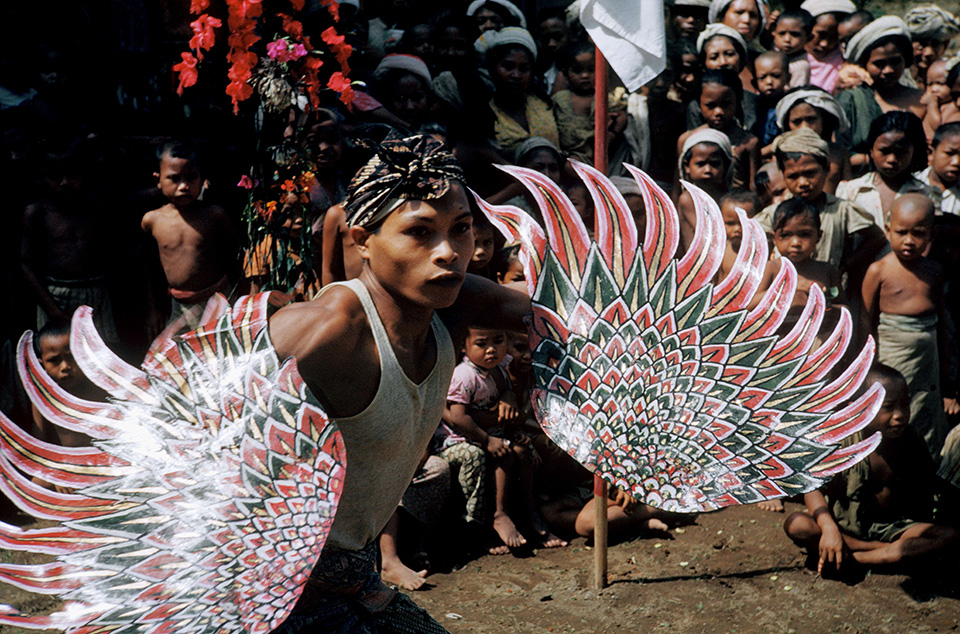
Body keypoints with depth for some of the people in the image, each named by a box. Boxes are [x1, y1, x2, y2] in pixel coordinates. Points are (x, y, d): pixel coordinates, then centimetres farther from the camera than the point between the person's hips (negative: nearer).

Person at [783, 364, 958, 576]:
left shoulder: (911, 445, -5)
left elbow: (922, 497, 3)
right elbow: (814, 488, -17)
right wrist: (828, 528, -32)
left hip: (892, 528, 2)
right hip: (845, 526, -2)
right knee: (796, 525, -30)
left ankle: (851, 559, -30)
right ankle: (899, 552, -24)